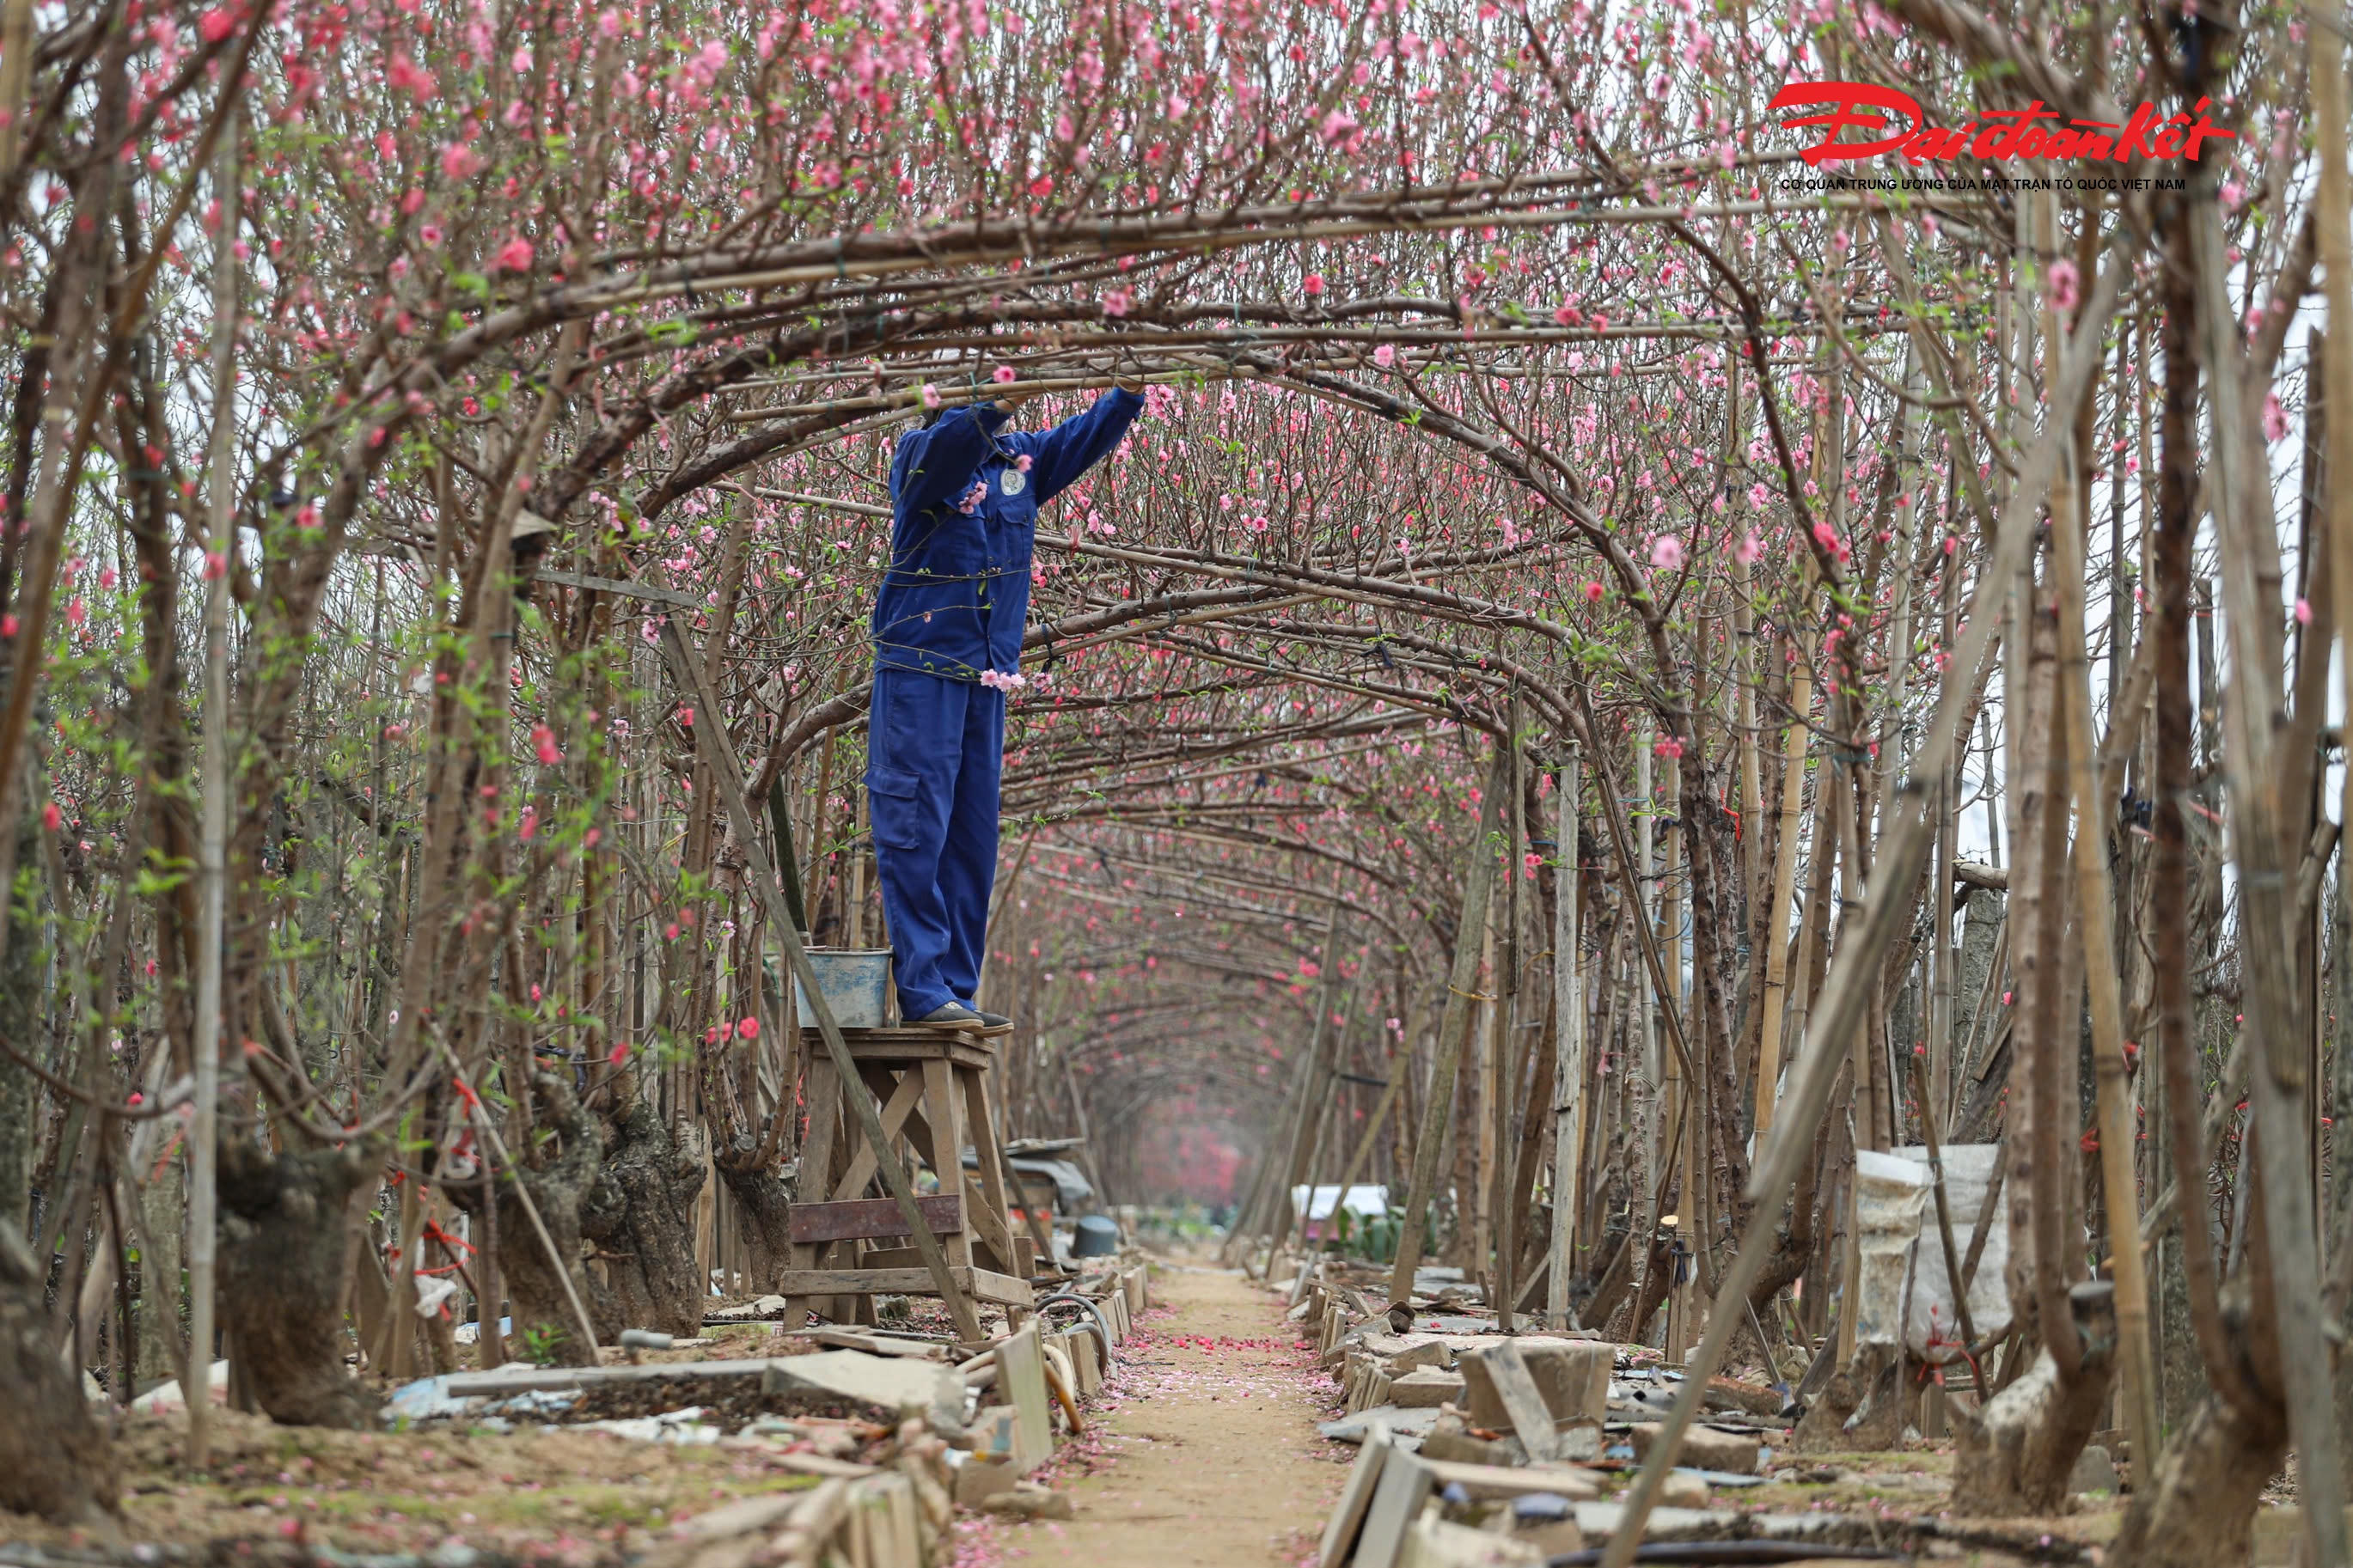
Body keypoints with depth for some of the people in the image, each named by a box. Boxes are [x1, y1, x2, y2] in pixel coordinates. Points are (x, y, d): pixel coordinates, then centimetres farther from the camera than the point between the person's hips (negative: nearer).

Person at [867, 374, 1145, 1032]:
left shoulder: (1024, 458, 9)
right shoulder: (923, 453, -7)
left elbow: (1090, 434, -1)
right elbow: (946, 448, -29)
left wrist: (1132, 387, -19)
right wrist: (998, 406, -47)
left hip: (989, 677, 6)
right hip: (921, 666, -6)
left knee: (973, 837, 7)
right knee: (915, 830, -8)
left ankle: (958, 988, 12)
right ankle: (922, 989, -8)